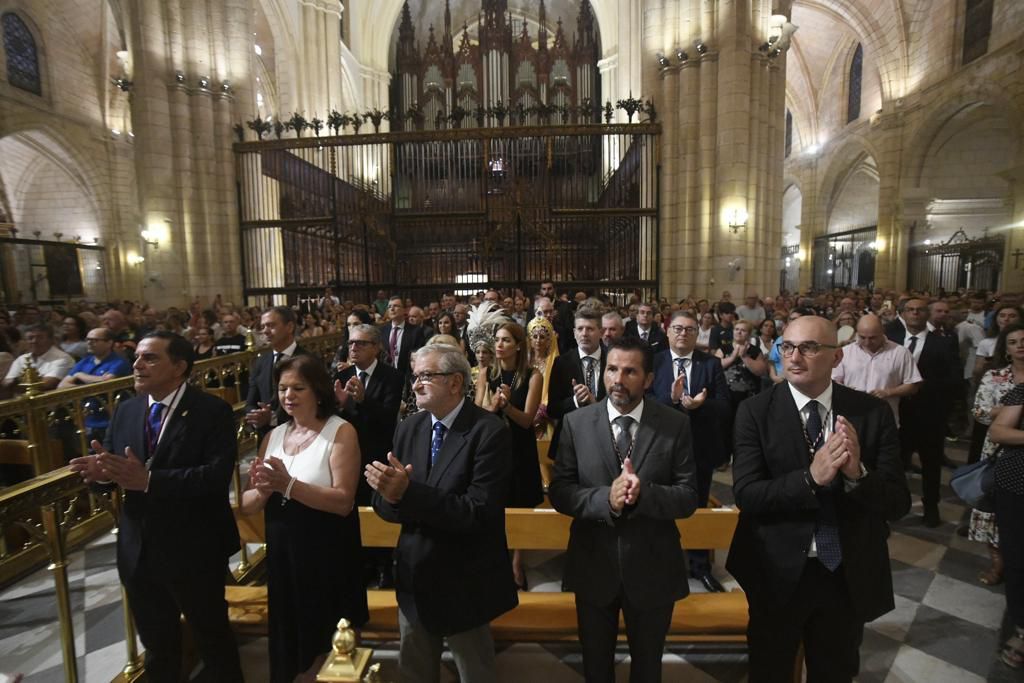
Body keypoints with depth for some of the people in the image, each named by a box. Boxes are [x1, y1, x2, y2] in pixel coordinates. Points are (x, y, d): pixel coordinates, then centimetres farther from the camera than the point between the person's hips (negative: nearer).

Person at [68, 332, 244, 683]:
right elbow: (111, 465, 4)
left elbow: (218, 475, -26)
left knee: (213, 637, 17)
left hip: (193, 550, -5)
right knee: (157, 644, 26)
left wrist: (149, 480, -33)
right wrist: (101, 470, -19)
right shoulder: (125, 410, 4)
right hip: (138, 549, 6)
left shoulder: (213, 411, -17)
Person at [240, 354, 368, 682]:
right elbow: (247, 505, 3)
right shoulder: (274, 435, 5)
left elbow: (344, 501, -21)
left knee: (328, 650, 11)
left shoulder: (340, 431, -12)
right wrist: (264, 490, -18)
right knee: (288, 646, 22)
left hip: (327, 556, -5)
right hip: (282, 553, 5)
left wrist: (289, 485, -28)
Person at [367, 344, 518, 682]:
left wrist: (408, 492, -32)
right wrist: (392, 496, -24)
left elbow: (479, 512, -26)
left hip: (464, 583, -5)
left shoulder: (489, 431, -20)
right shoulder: (408, 427, -1)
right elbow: (383, 502, 0)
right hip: (414, 578, 6)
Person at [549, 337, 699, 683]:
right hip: (594, 564, 1)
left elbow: (688, 497, -11)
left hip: (652, 567, 0)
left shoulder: (676, 425, -10)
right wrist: (605, 498, -27)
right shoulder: (576, 423, -10)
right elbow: (559, 492, -10)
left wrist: (643, 493, -29)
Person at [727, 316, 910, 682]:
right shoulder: (755, 411, -14)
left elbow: (898, 503, -9)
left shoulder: (873, 412, -8)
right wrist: (810, 478, -33)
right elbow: (746, 494, -20)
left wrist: (858, 474, -29)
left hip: (850, 576, 2)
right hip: (778, 573, -2)